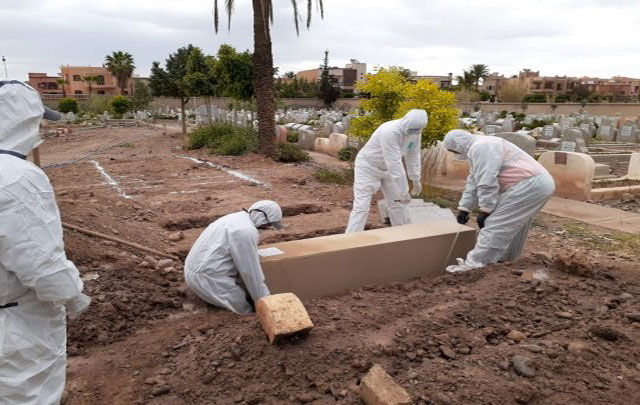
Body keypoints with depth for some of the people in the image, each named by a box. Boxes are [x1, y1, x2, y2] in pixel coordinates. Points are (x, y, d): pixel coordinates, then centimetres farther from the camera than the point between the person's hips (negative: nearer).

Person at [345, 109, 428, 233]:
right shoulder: (390, 132, -36)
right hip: (368, 166, -7)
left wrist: (416, 179, 1)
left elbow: (413, 156, 0)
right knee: (361, 206, -11)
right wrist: (403, 191, -31)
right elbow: (394, 164, -36)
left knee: (398, 203, 12)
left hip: (389, 167, 7)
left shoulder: (415, 130, -13)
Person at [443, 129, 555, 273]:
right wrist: (464, 208, 25)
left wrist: (485, 210, -13)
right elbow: (473, 182, 27)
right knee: (514, 224, 22)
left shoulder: (480, 147, -12)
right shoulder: (477, 150, 23)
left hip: (529, 185, -11)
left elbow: (487, 182, -19)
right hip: (537, 184, 11)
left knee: (496, 224, -12)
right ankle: (505, 257, 34)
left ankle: (474, 263, -12)